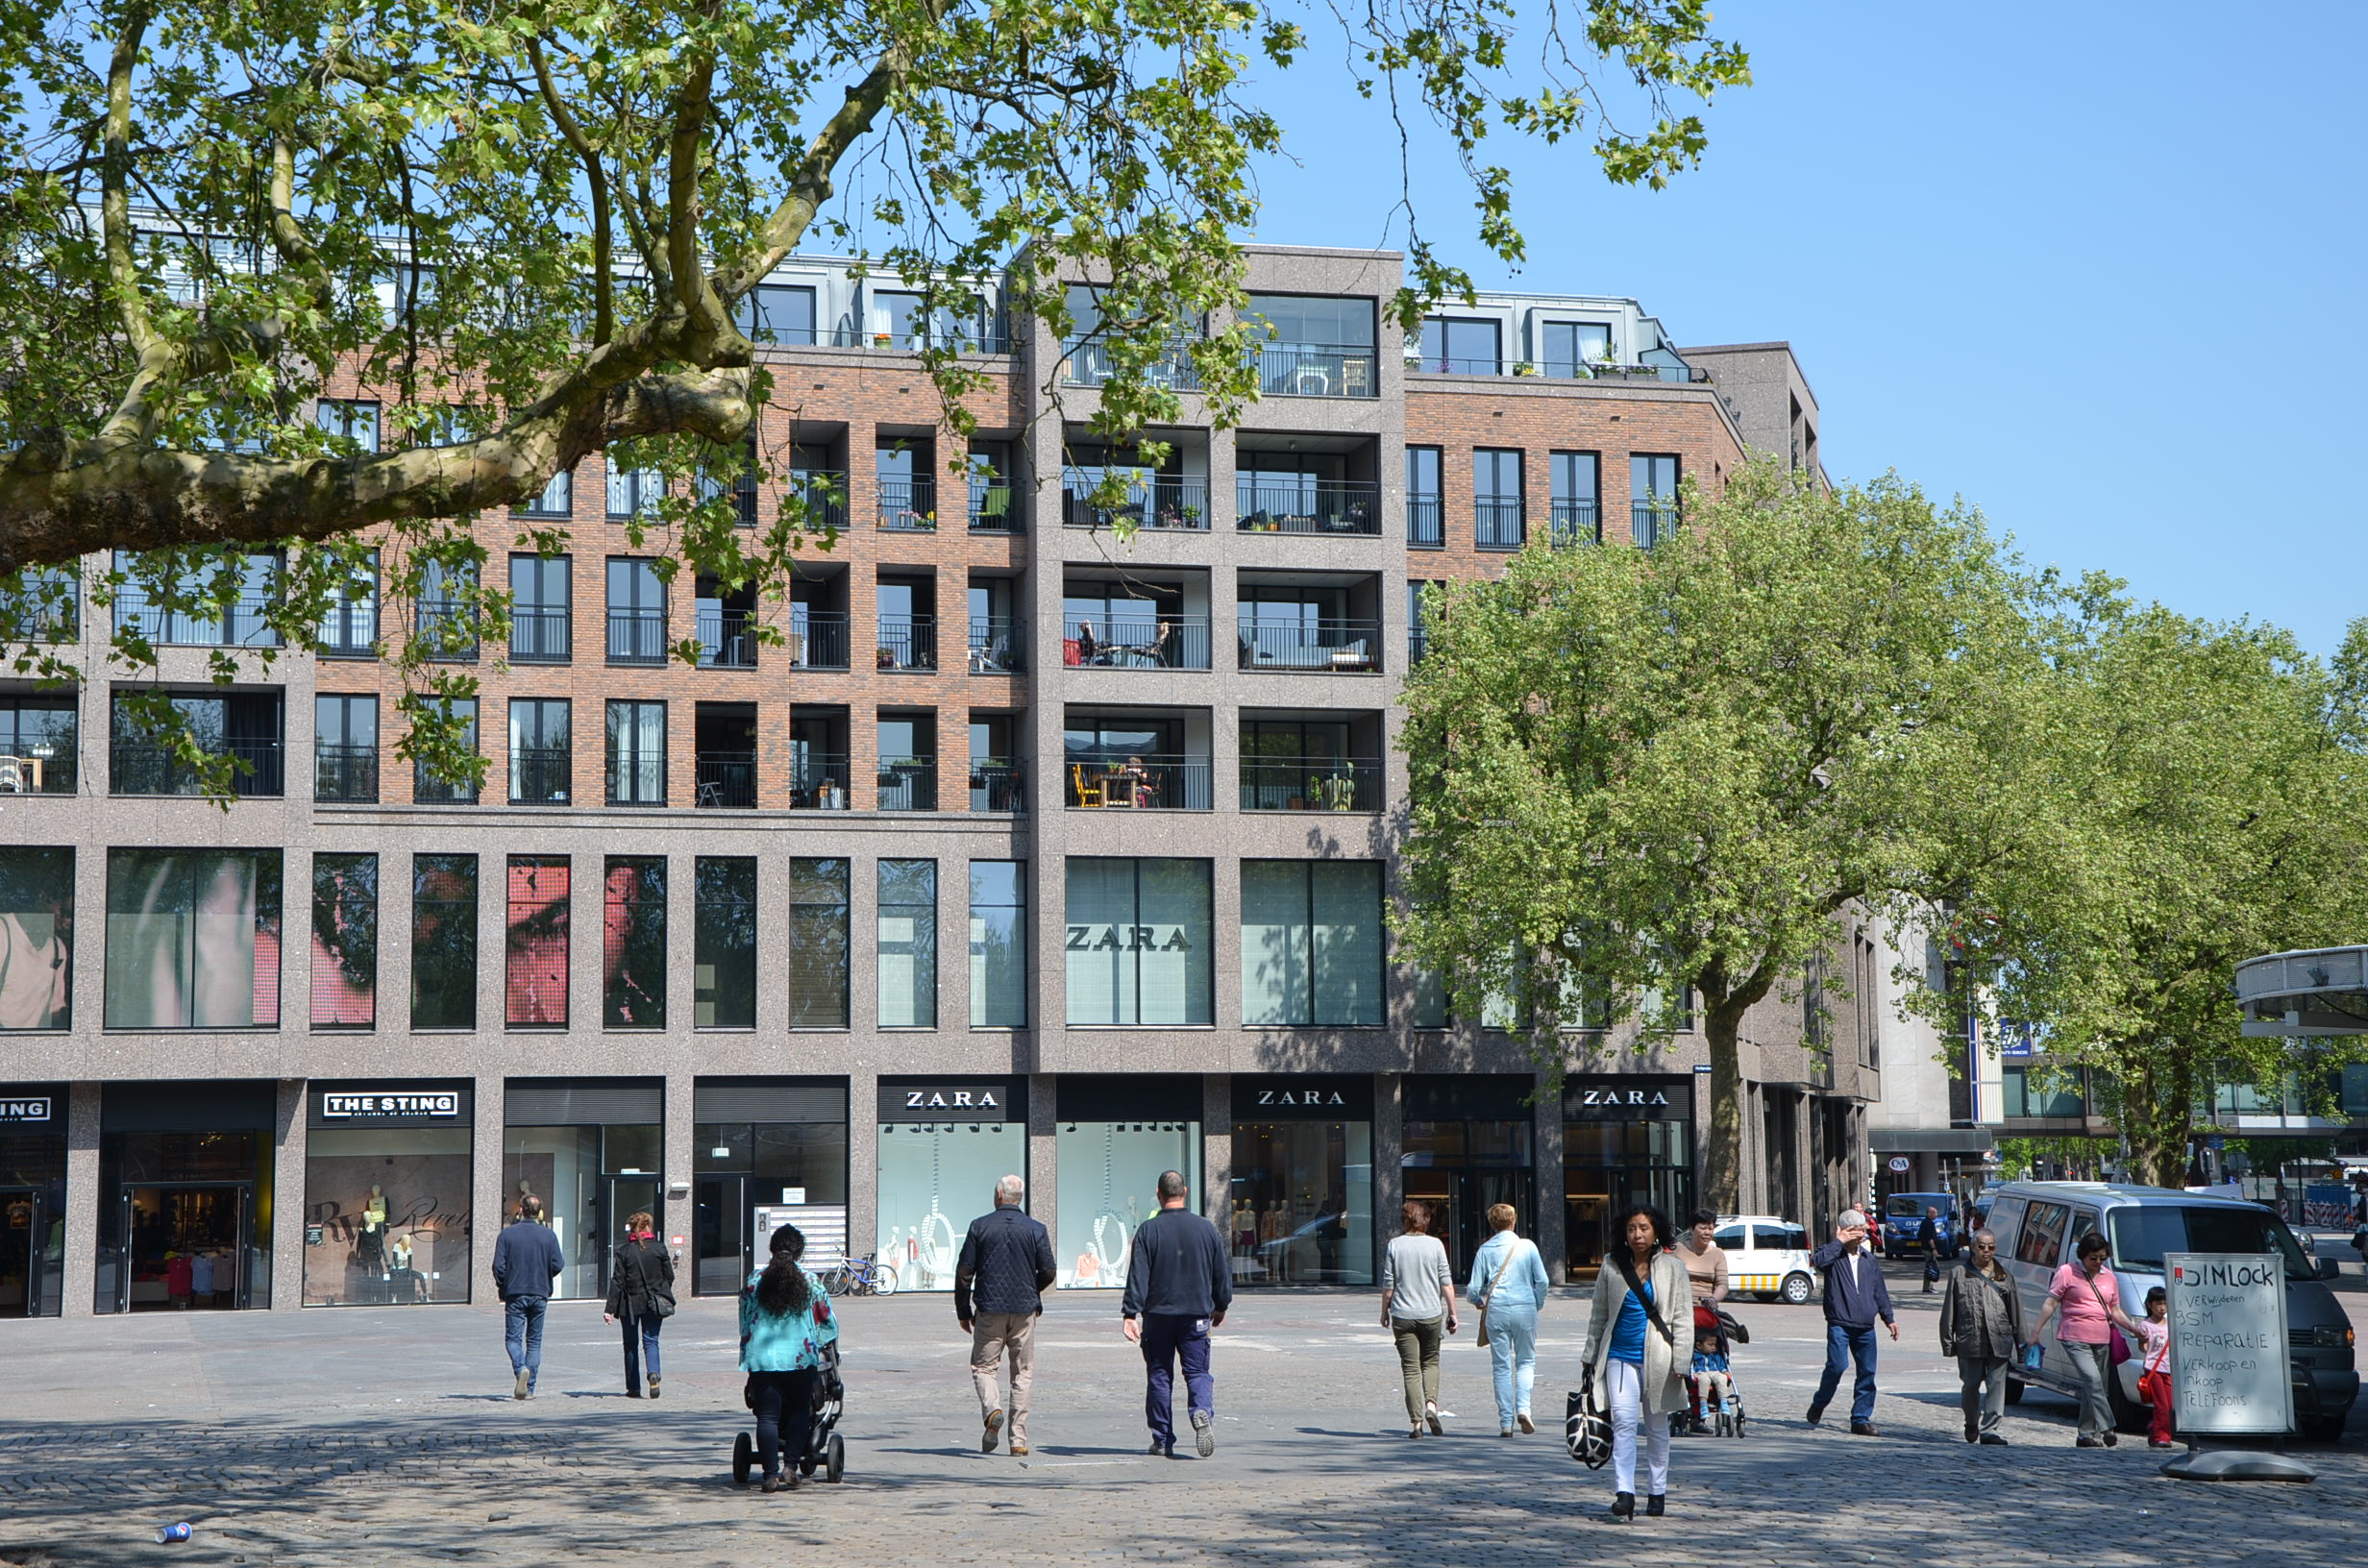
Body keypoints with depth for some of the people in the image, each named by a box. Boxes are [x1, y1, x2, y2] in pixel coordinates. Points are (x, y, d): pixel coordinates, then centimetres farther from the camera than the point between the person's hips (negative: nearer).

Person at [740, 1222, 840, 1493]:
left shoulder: (754, 1281, 5)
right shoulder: (809, 1281, 2)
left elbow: (744, 1323, 11)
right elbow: (828, 1320, 10)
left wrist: (747, 1354, 25)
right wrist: (828, 1342, 30)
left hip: (761, 1358, 1)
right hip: (801, 1357, -1)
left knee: (768, 1416, 3)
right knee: (800, 1411, 13)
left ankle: (771, 1473, -3)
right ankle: (790, 1466, 1)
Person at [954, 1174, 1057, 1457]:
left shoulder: (980, 1226, -1)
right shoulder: (1035, 1229, 1)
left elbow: (964, 1271, -1)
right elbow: (1049, 1272, 0)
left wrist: (963, 1311, 8)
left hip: (989, 1309, -1)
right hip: (1025, 1310, 1)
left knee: (983, 1367, 8)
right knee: (1022, 1374, 7)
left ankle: (992, 1409, -21)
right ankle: (1018, 1440, 3)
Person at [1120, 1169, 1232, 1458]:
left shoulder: (1148, 1231, -6)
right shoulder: (1206, 1229, 2)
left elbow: (1137, 1276, -11)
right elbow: (1223, 1273, 9)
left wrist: (1131, 1314, -11)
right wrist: (1220, 1307, 22)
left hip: (1158, 1314, -1)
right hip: (1196, 1315, 1)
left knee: (1159, 1375, 8)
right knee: (1197, 1372, 6)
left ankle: (1162, 1440, 10)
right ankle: (1202, 1412, -24)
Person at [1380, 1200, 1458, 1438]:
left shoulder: (1394, 1245, -4)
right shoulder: (1435, 1244, -3)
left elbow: (1388, 1284, -2)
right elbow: (1446, 1283, -2)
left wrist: (1384, 1311, 11)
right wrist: (1452, 1312, 6)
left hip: (1402, 1314, -1)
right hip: (1431, 1313, 1)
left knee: (1410, 1368, 3)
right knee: (1431, 1362, 18)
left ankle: (1416, 1421, -2)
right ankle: (1431, 1405, -3)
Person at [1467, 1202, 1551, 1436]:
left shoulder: (1485, 1250, 1)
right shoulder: (1527, 1246, 0)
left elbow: (1474, 1287, 0)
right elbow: (1543, 1282, -1)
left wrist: (1479, 1302, 22)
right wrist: (1537, 1304, 16)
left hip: (1496, 1311, 0)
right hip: (1525, 1309, 0)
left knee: (1501, 1366, 6)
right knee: (1526, 1361, 12)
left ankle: (1506, 1422, 3)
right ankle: (1523, 1408, -9)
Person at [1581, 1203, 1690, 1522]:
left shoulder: (1672, 1268, 2)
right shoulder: (1611, 1268, 6)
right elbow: (1598, 1316, 14)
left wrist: (1681, 1363, -6)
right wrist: (1590, 1358, 13)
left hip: (1657, 1359, 0)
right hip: (1620, 1357, 0)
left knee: (1657, 1426, 10)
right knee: (1623, 1422, -13)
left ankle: (1657, 1492, 22)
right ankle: (1623, 1494, -17)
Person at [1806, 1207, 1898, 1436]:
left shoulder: (1870, 1260, 17)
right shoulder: (1833, 1254, 1)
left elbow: (1880, 1292, 24)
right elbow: (1819, 1261, -23)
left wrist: (1888, 1318, 20)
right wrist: (1839, 1242, -17)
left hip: (1866, 1327, 5)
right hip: (1839, 1324, -5)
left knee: (1867, 1372, 1)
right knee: (1837, 1365, -17)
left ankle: (1861, 1419, 9)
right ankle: (1818, 1405, 7)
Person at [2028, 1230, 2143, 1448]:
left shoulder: (2109, 1277, 17)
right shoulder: (2067, 1273, 1)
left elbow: (2115, 1311, 22)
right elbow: (2050, 1303, 1)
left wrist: (2134, 1329, 9)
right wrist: (2036, 1331, -3)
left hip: (2101, 1340, 6)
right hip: (2075, 1338, -6)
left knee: (2095, 1386, 6)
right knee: (2093, 1380, -21)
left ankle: (2087, 1434, 14)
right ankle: (2106, 1428, -28)